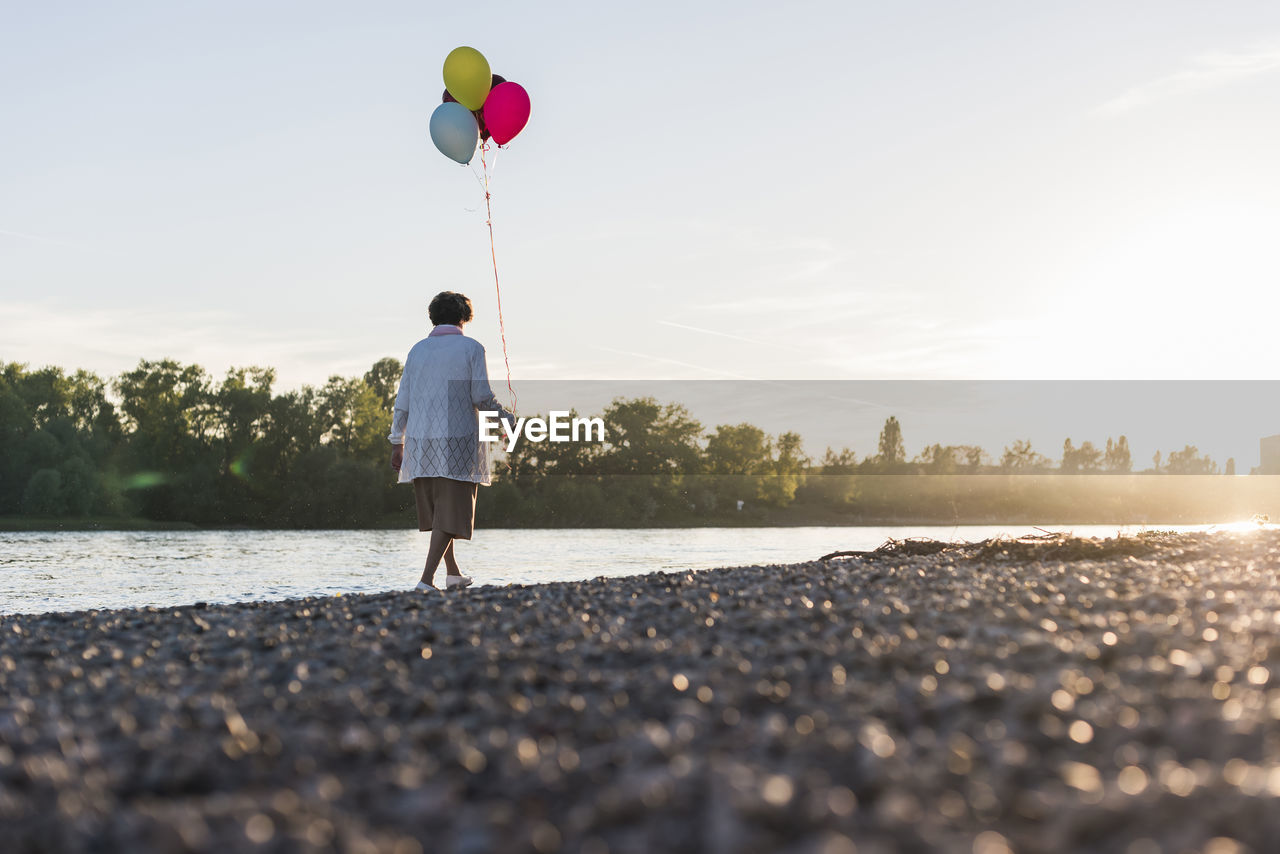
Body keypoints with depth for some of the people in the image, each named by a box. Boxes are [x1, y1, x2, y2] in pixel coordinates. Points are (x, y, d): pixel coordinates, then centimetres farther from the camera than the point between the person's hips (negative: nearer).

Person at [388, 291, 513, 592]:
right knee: (450, 513, -2)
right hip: (458, 442, -4)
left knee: (435, 510, 17)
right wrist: (507, 418, 7)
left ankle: (453, 573, 26)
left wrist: (397, 443, 14)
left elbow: (402, 401, 8)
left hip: (420, 443, 5)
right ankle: (427, 579, -13)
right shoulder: (471, 348, -2)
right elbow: (482, 397, -9)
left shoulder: (418, 350, 9)